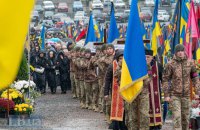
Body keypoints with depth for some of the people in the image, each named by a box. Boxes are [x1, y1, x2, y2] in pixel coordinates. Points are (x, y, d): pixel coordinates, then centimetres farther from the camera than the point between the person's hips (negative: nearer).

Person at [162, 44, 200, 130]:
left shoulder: (190, 63, -1)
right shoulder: (170, 64, -10)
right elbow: (165, 80, -6)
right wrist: (166, 95, -10)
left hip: (186, 95, 3)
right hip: (174, 95, -3)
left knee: (185, 117, 11)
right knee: (177, 117, -12)